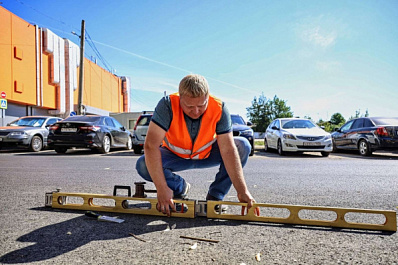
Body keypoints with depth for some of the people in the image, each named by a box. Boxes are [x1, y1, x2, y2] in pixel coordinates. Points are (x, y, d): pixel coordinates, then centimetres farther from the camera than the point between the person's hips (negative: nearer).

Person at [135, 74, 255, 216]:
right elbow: (151, 145, -35)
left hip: (207, 155, 1)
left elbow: (228, 149, -28)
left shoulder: (219, 109, -26)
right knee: (143, 165, -27)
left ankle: (215, 196, -7)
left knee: (243, 146, -21)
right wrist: (162, 189, -40)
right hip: (175, 156, 0)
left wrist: (243, 191, -32)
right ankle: (181, 187, 3)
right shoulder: (168, 105, -30)